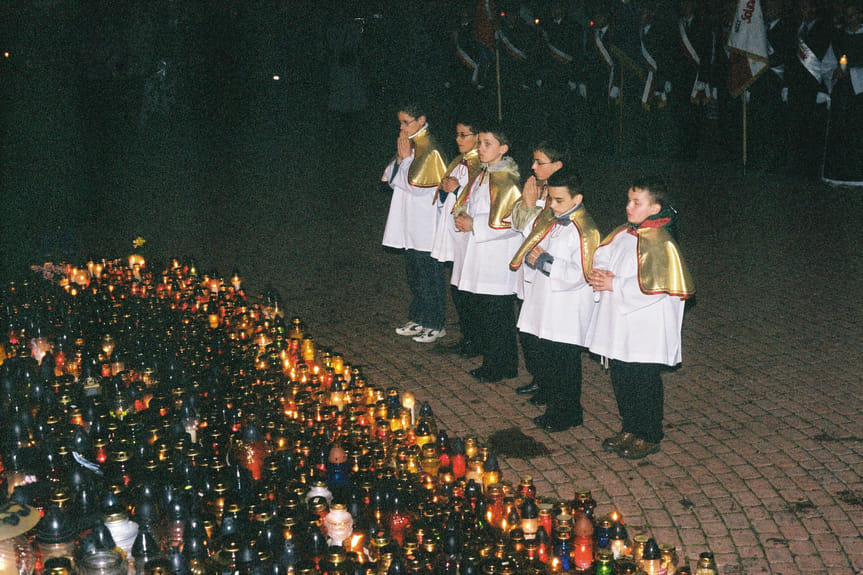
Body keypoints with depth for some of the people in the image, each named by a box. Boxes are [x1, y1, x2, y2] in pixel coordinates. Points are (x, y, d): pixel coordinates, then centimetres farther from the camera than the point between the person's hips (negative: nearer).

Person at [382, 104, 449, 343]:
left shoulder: (429, 149, -15)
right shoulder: (408, 145, 13)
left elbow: (416, 185, -20)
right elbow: (391, 178, 10)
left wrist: (406, 158, -13)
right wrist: (400, 158, -5)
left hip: (426, 223, -9)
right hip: (410, 223, 9)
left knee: (429, 272, -3)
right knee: (414, 271, 15)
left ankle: (436, 325, 5)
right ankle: (419, 318, 25)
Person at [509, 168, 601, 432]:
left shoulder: (583, 231, -16)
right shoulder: (549, 219, 7)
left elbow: (579, 274, -21)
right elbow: (531, 247, 18)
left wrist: (544, 261, -19)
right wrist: (533, 256, -5)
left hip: (568, 312, -8)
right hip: (545, 305, 8)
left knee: (565, 366, 2)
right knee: (544, 359, 14)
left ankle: (569, 414, 18)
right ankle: (554, 409, 28)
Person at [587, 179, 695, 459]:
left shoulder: (660, 244, -17)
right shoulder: (622, 234, 7)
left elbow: (652, 287, -23)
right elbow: (600, 255, 12)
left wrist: (614, 285, -18)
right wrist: (600, 273, -11)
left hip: (645, 331, -8)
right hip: (618, 326, 8)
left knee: (645, 383, 3)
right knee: (620, 378, 16)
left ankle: (649, 437, 18)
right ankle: (630, 429, 32)